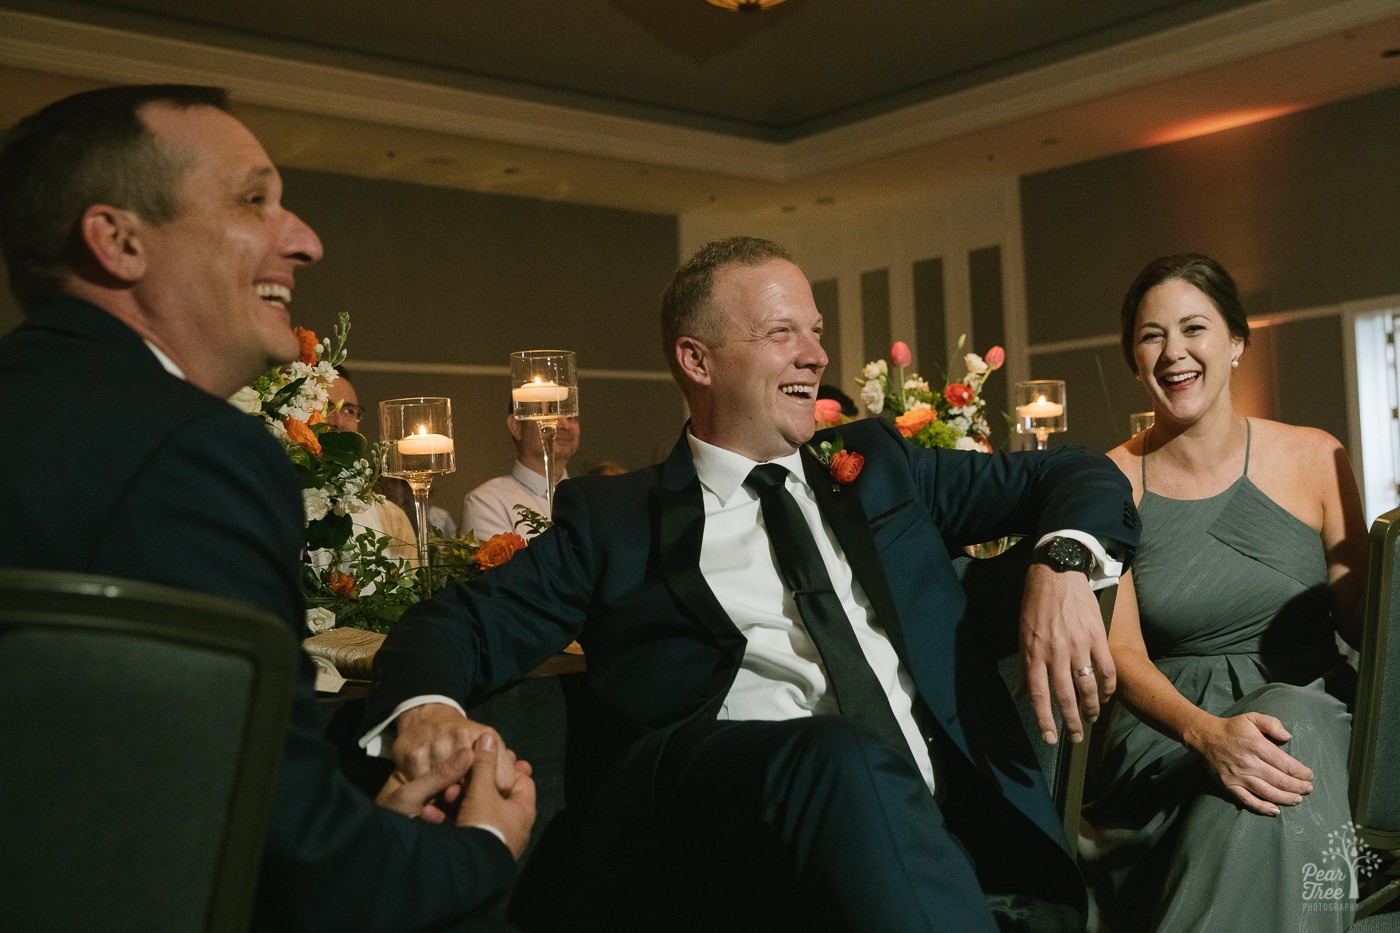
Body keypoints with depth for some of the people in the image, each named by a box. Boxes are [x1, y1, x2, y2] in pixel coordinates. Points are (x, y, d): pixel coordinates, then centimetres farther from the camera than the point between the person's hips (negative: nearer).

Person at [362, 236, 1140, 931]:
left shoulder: (878, 466, 23)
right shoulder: (612, 520, 15)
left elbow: (1075, 474, 24)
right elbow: (462, 623, 11)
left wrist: (1063, 564, 1)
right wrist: (425, 707, -13)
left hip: (940, 819, 2)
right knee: (842, 761, -34)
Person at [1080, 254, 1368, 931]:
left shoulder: (1313, 458, 3)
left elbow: (1360, 617, 7)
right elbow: (1121, 652, -6)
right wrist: (1205, 732, -25)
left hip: (1307, 705, 2)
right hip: (1167, 727, -2)